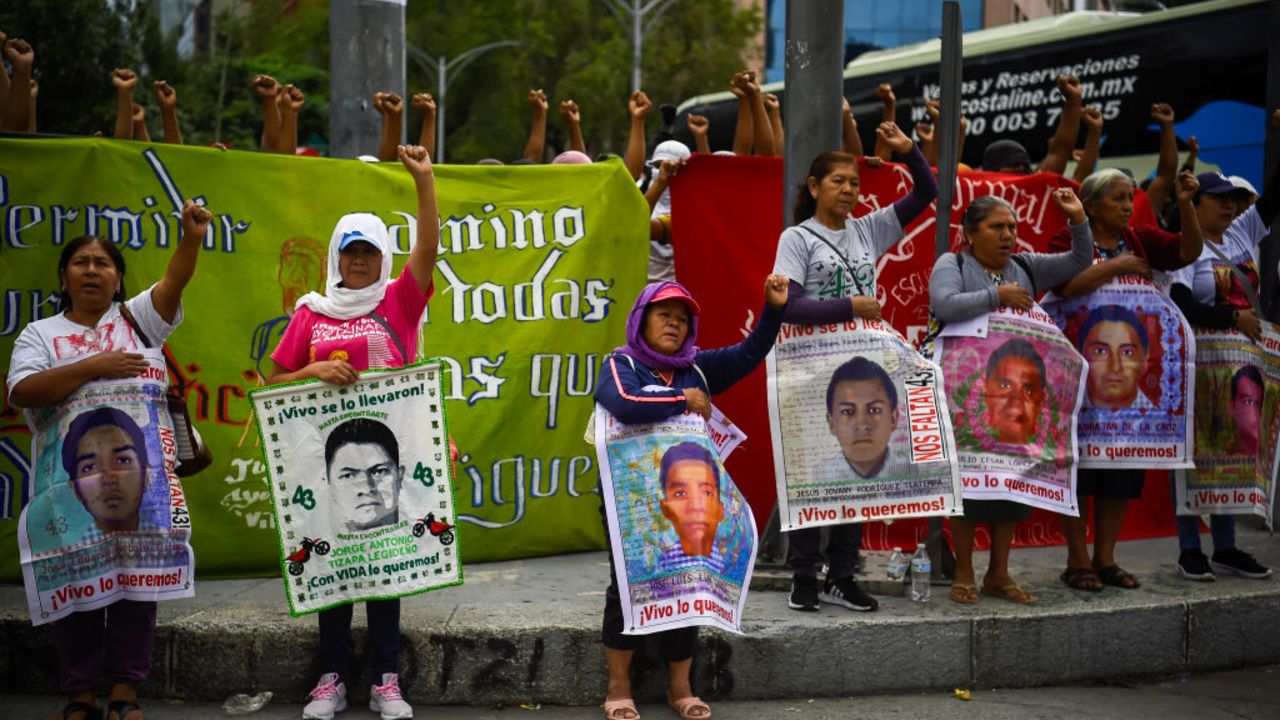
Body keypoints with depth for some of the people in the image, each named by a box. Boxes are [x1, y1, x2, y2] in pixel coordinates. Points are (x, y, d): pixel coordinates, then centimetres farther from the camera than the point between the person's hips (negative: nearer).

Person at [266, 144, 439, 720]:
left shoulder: (398, 303, 2)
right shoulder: (311, 314, 5)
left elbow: (427, 250, -12)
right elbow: (275, 382, 7)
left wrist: (424, 180, -20)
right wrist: (316, 371, -12)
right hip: (328, 453, 1)